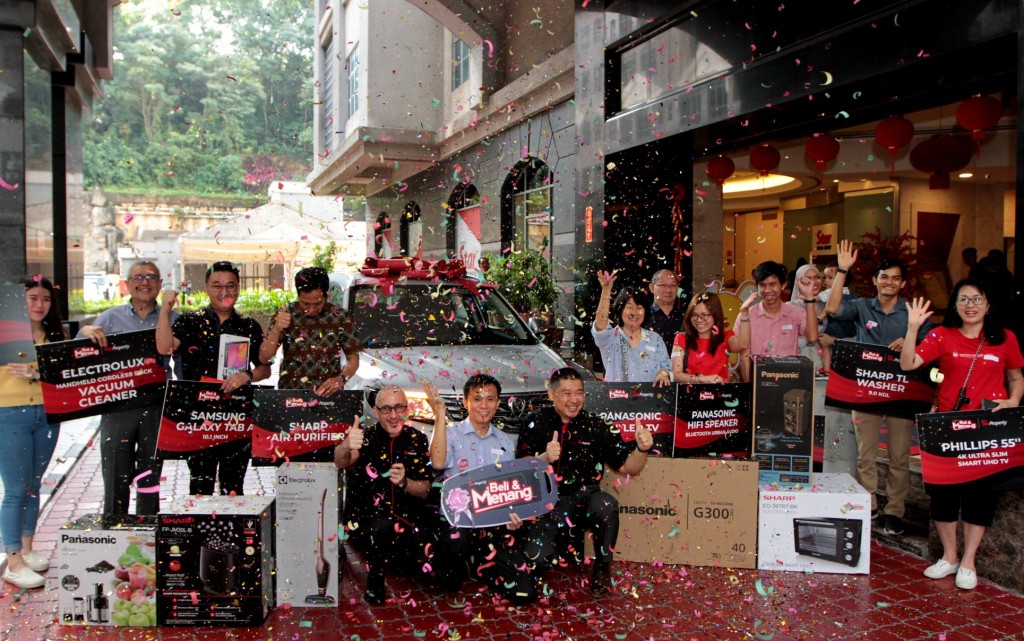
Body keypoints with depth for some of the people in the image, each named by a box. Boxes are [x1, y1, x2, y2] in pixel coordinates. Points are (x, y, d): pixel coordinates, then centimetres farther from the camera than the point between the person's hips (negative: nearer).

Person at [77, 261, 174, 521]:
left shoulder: (172, 320, 8)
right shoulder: (110, 318, 8)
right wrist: (85, 331, -12)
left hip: (157, 407, 0)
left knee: (151, 475, 8)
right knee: (115, 474, 1)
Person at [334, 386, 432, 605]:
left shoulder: (416, 439, 3)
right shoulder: (366, 437, -5)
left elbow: (425, 490, 2)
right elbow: (341, 462, -26)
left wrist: (404, 482, -20)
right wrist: (346, 447, -50)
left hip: (406, 517, 3)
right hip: (365, 517, -3)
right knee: (380, 528, -33)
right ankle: (375, 577, -4)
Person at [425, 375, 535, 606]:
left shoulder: (506, 443, 16)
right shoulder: (451, 433, 2)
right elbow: (438, 463, -20)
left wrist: (514, 516, -4)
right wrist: (440, 413, -18)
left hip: (493, 525, 4)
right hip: (456, 520, -4)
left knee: (525, 593, -7)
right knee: (457, 540, -41)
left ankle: (479, 562, 22)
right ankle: (453, 586, -5)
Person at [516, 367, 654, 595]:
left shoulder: (596, 425, -2)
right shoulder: (537, 422, -2)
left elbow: (628, 467, -2)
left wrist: (641, 449, -24)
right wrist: (544, 458, -24)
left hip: (584, 498, 0)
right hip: (547, 502, 1)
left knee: (606, 506, -34)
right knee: (534, 556, -20)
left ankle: (603, 566, -7)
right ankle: (568, 538, 16)